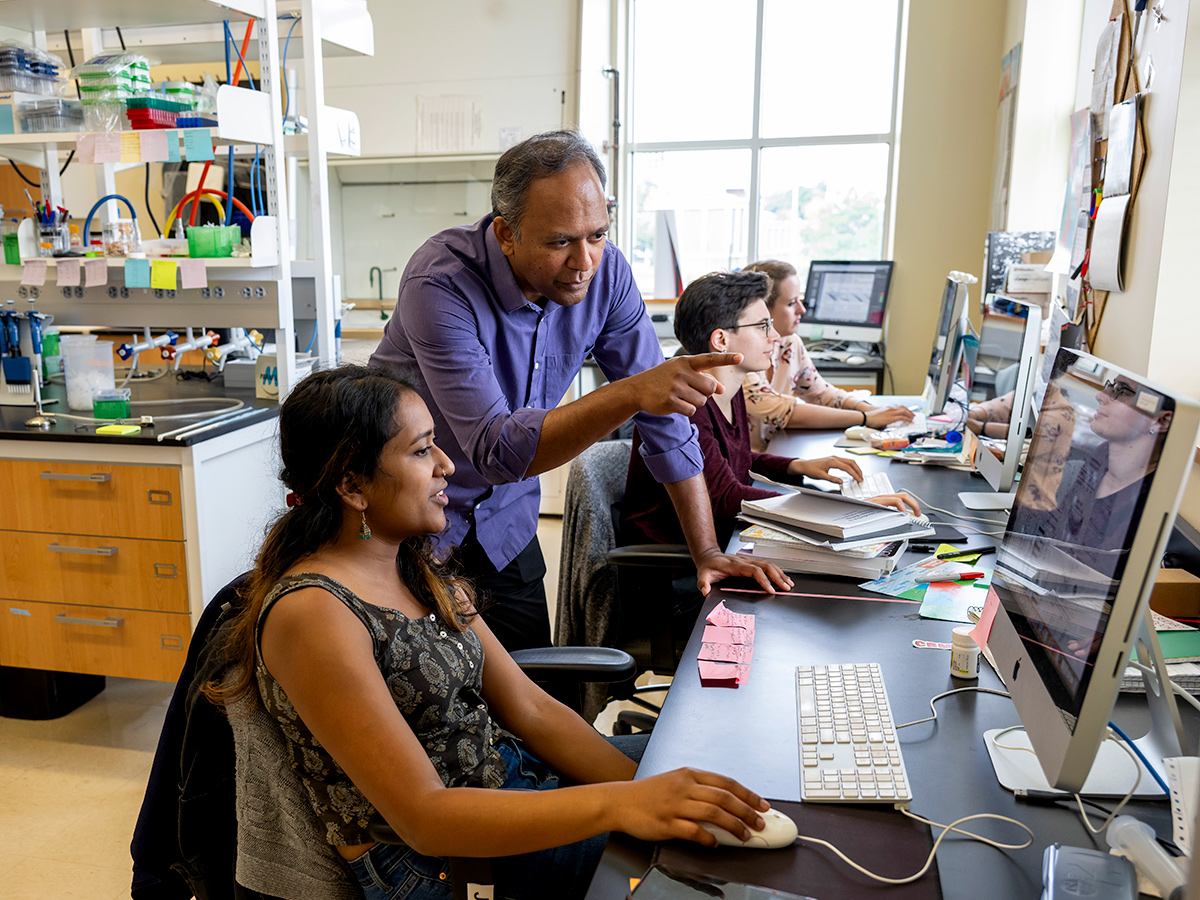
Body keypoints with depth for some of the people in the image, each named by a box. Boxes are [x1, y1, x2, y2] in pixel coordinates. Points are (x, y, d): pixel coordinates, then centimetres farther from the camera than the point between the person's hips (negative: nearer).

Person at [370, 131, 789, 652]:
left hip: (503, 512, 4)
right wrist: (630, 393, -47)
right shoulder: (440, 286, -29)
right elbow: (495, 451, -36)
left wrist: (706, 551, -9)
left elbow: (664, 416, -8)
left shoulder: (605, 271, -13)